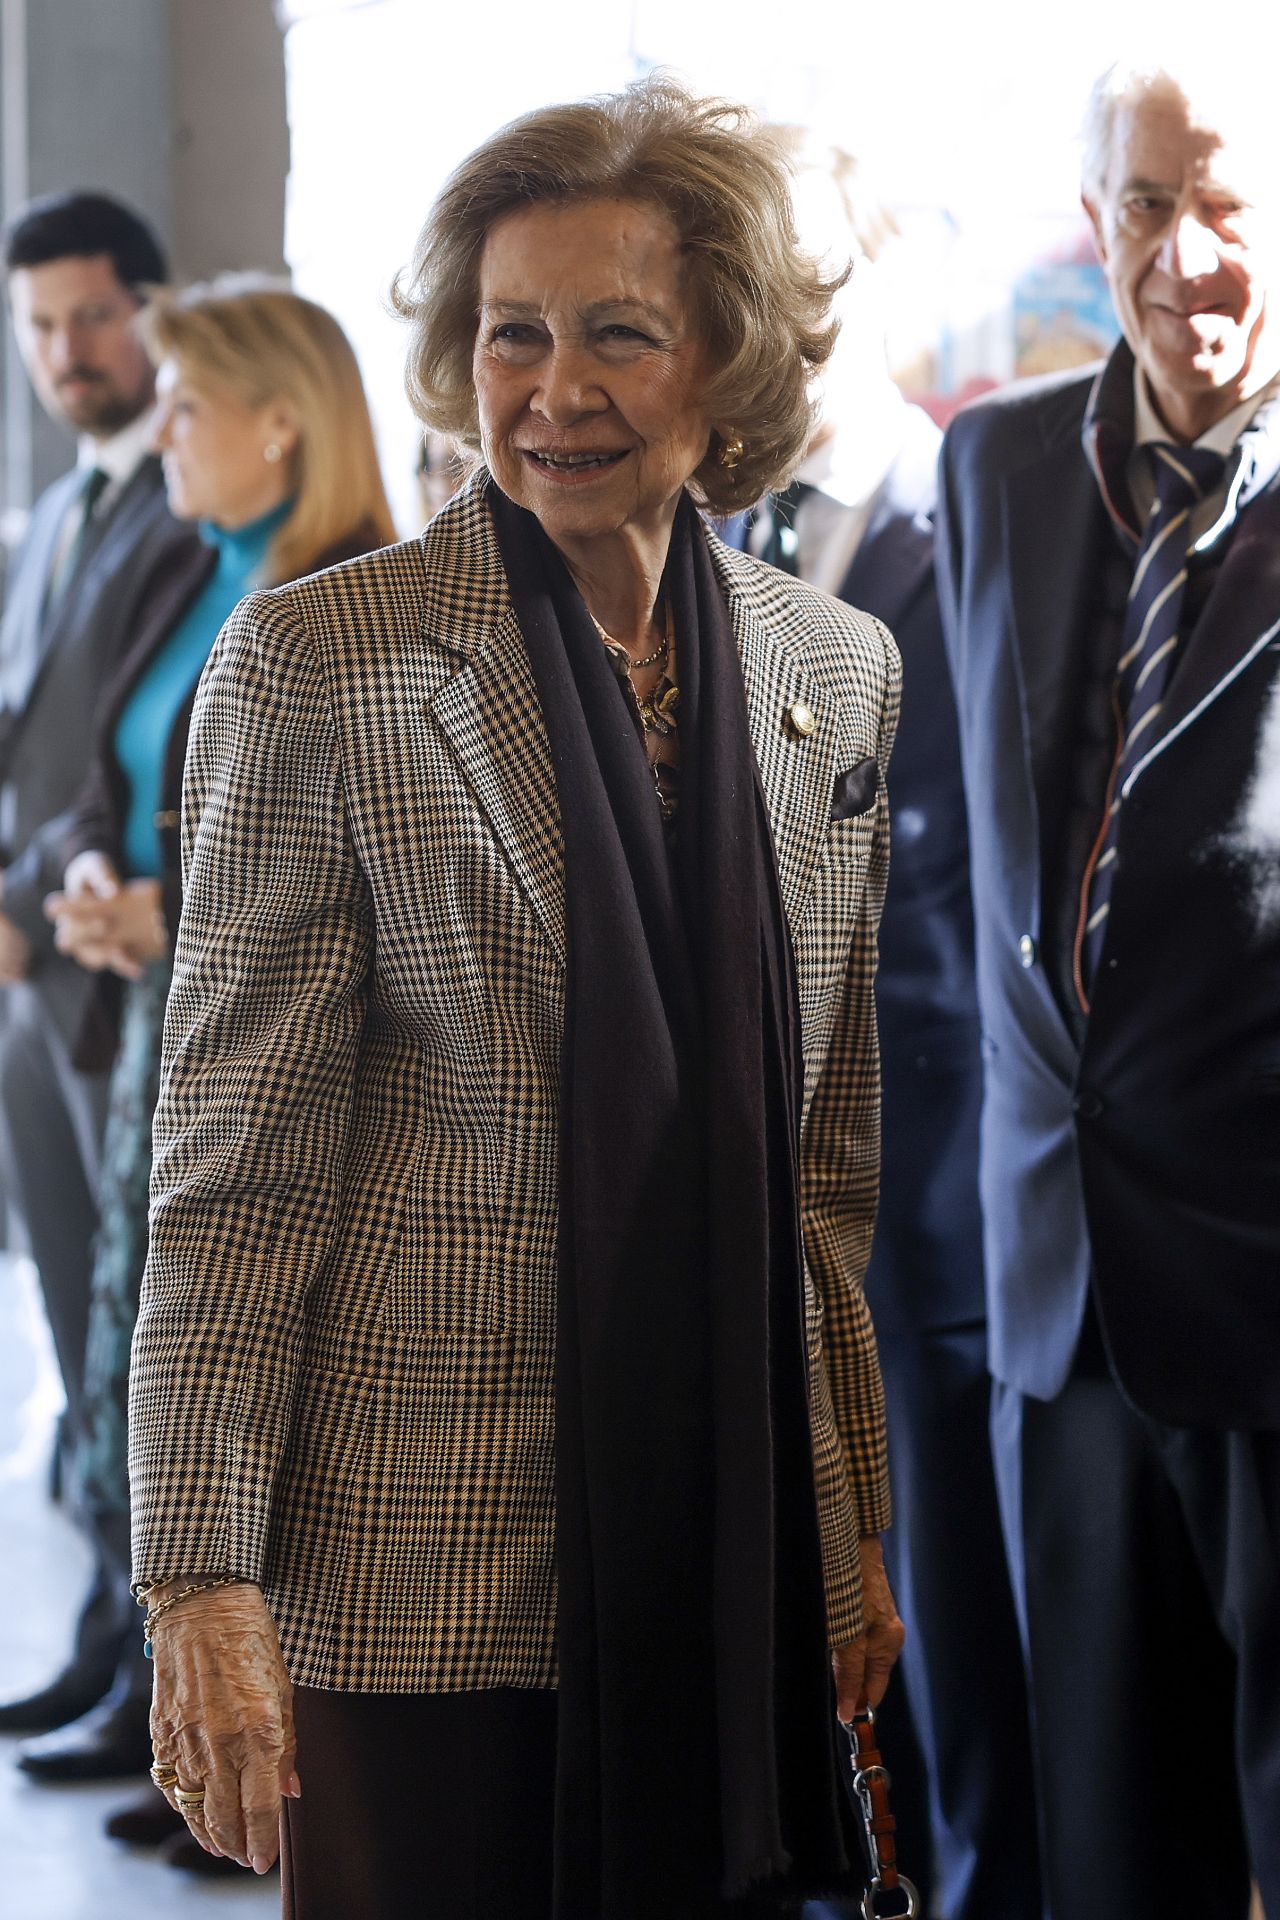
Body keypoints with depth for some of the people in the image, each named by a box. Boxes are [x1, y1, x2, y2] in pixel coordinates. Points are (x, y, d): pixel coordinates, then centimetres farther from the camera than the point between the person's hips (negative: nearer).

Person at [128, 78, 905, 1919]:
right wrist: (205, 1579, -11)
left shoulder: (837, 665, 7)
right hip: (421, 1549, -4)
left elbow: (835, 1143, 13)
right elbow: (236, 1159, -8)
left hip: (742, 1550, 4)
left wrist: (862, 1527, 12)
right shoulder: (318, 664, -7)